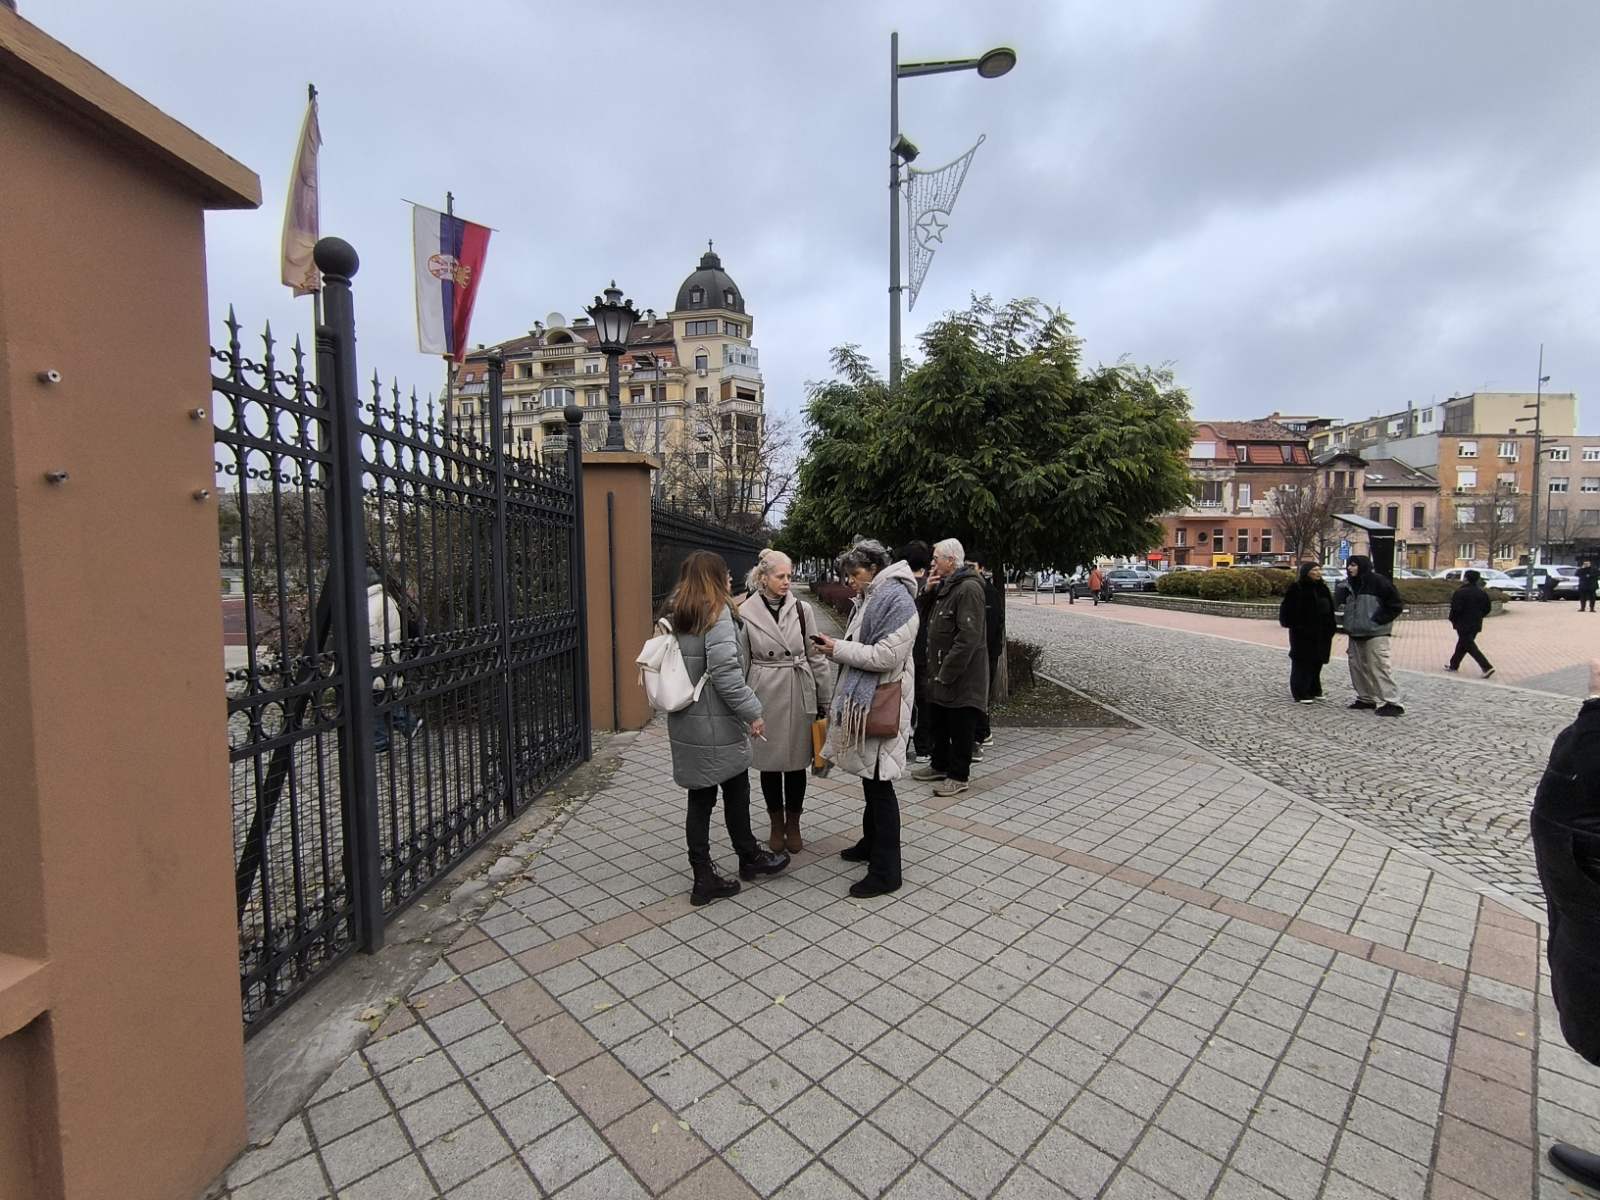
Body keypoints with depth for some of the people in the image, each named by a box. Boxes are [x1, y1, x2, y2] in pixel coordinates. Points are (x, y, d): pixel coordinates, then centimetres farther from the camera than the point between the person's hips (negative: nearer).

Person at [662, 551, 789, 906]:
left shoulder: (675, 615, 9)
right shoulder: (717, 613, -15)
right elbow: (725, 672, -22)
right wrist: (752, 712, -15)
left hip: (685, 723, 7)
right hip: (716, 723, -7)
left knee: (700, 798, 12)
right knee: (736, 791, 13)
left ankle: (704, 879, 19)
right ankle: (749, 858, 33)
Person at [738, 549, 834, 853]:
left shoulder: (802, 609, -1)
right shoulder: (745, 613, -5)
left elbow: (816, 657, 2)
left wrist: (825, 699, 3)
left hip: (799, 696, 1)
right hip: (764, 697, -1)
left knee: (796, 762, 10)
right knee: (770, 763, 11)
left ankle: (793, 825, 30)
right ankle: (776, 825, 31)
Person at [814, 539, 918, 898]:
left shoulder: (896, 599, -16)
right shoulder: (870, 597, 14)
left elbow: (886, 656, -24)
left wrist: (839, 649, -16)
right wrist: (838, 648, 2)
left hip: (880, 706, -9)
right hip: (862, 702, 10)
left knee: (879, 784, -2)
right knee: (869, 778, 21)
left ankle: (886, 871, 9)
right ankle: (871, 843, 38)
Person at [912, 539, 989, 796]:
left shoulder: (969, 588, -19)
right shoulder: (946, 586, 13)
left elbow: (968, 637, -25)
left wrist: (947, 673, -23)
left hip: (962, 676, -10)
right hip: (942, 671, 10)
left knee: (960, 726, 2)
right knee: (940, 721, 20)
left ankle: (959, 775, 14)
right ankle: (940, 765, 34)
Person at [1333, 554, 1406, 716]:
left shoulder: (1379, 582, -10)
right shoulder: (1349, 584, 10)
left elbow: (1396, 605, -9)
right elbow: (1338, 603, 20)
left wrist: (1378, 620, -13)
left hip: (1375, 633, -7)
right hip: (1355, 633, 8)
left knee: (1379, 667, -10)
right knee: (1357, 666, 10)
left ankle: (1391, 702, -7)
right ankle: (1367, 698, 20)